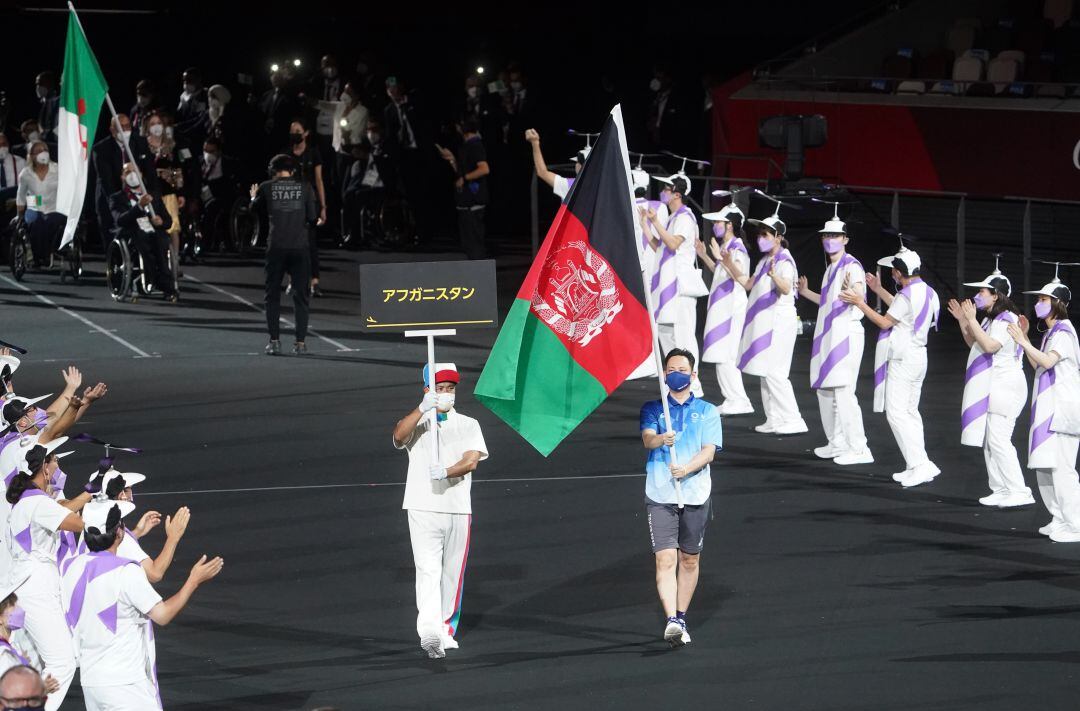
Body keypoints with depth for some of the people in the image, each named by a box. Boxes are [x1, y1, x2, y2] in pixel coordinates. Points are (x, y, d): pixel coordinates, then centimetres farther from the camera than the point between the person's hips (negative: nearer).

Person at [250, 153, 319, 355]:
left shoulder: (267, 188, 2)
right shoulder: (305, 187, 2)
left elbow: (254, 209, 19)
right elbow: (313, 218, 1)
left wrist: (253, 197, 41)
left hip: (276, 247, 0)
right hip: (300, 246, 0)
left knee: (273, 295, 10)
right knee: (300, 295, 6)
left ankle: (274, 341, 5)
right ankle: (300, 342, 3)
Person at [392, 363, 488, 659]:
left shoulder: (468, 425, 12)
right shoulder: (417, 424, 8)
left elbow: (472, 459, -6)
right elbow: (399, 436, -17)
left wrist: (447, 472, -27)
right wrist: (423, 409, -34)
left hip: (458, 510, 3)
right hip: (423, 509, -3)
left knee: (453, 574, 8)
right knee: (428, 570, -15)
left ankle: (447, 629, 21)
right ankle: (429, 630, -29)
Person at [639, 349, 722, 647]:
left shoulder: (707, 411, 10)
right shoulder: (652, 409, 9)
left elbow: (709, 451, -1)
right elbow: (647, 438, -10)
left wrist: (686, 469, -20)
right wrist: (660, 439, -34)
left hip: (696, 494, 2)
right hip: (660, 496, -1)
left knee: (690, 559, 8)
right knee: (665, 559, -13)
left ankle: (681, 619, 22)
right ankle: (671, 621, -22)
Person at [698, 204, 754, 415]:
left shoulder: (737, 249, -14)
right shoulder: (726, 247, 16)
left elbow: (740, 276, -26)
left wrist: (722, 259, -35)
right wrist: (704, 256, 27)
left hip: (732, 308, -10)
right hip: (722, 308, 10)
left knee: (725, 356, -11)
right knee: (723, 356, 11)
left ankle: (739, 401, -10)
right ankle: (733, 400, 14)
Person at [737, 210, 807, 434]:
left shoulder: (784, 262, -14)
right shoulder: (764, 261, 16)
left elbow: (786, 288, -31)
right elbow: (749, 284, 26)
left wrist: (774, 275, -51)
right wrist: (731, 266, 20)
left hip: (779, 321, -10)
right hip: (765, 322, 10)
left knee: (774, 373, -13)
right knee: (766, 373, 10)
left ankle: (792, 421, -13)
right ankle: (774, 420, 14)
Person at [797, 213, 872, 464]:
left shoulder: (852, 267, -12)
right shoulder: (831, 268, 16)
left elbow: (859, 297, -27)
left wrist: (850, 290, -49)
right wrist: (806, 292, 38)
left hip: (846, 335, -10)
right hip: (828, 336, 10)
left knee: (843, 391, -15)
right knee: (825, 389, 15)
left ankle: (859, 449, -15)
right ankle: (837, 444, 25)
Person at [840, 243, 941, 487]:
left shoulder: (906, 296, -20)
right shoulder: (926, 292, 8)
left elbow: (884, 322, -12)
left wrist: (860, 303, -4)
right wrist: (879, 290, 29)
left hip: (901, 360, -10)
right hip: (918, 355, 10)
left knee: (896, 412, -8)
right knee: (910, 411, 15)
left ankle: (919, 465, -15)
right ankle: (919, 465, 13)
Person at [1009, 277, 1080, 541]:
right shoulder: (1051, 332, 19)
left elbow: (1047, 361, -25)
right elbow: (1038, 364, 22)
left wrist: (1024, 342, -23)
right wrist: (1025, 338, 15)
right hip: (1049, 408, 11)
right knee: (1044, 465, 12)